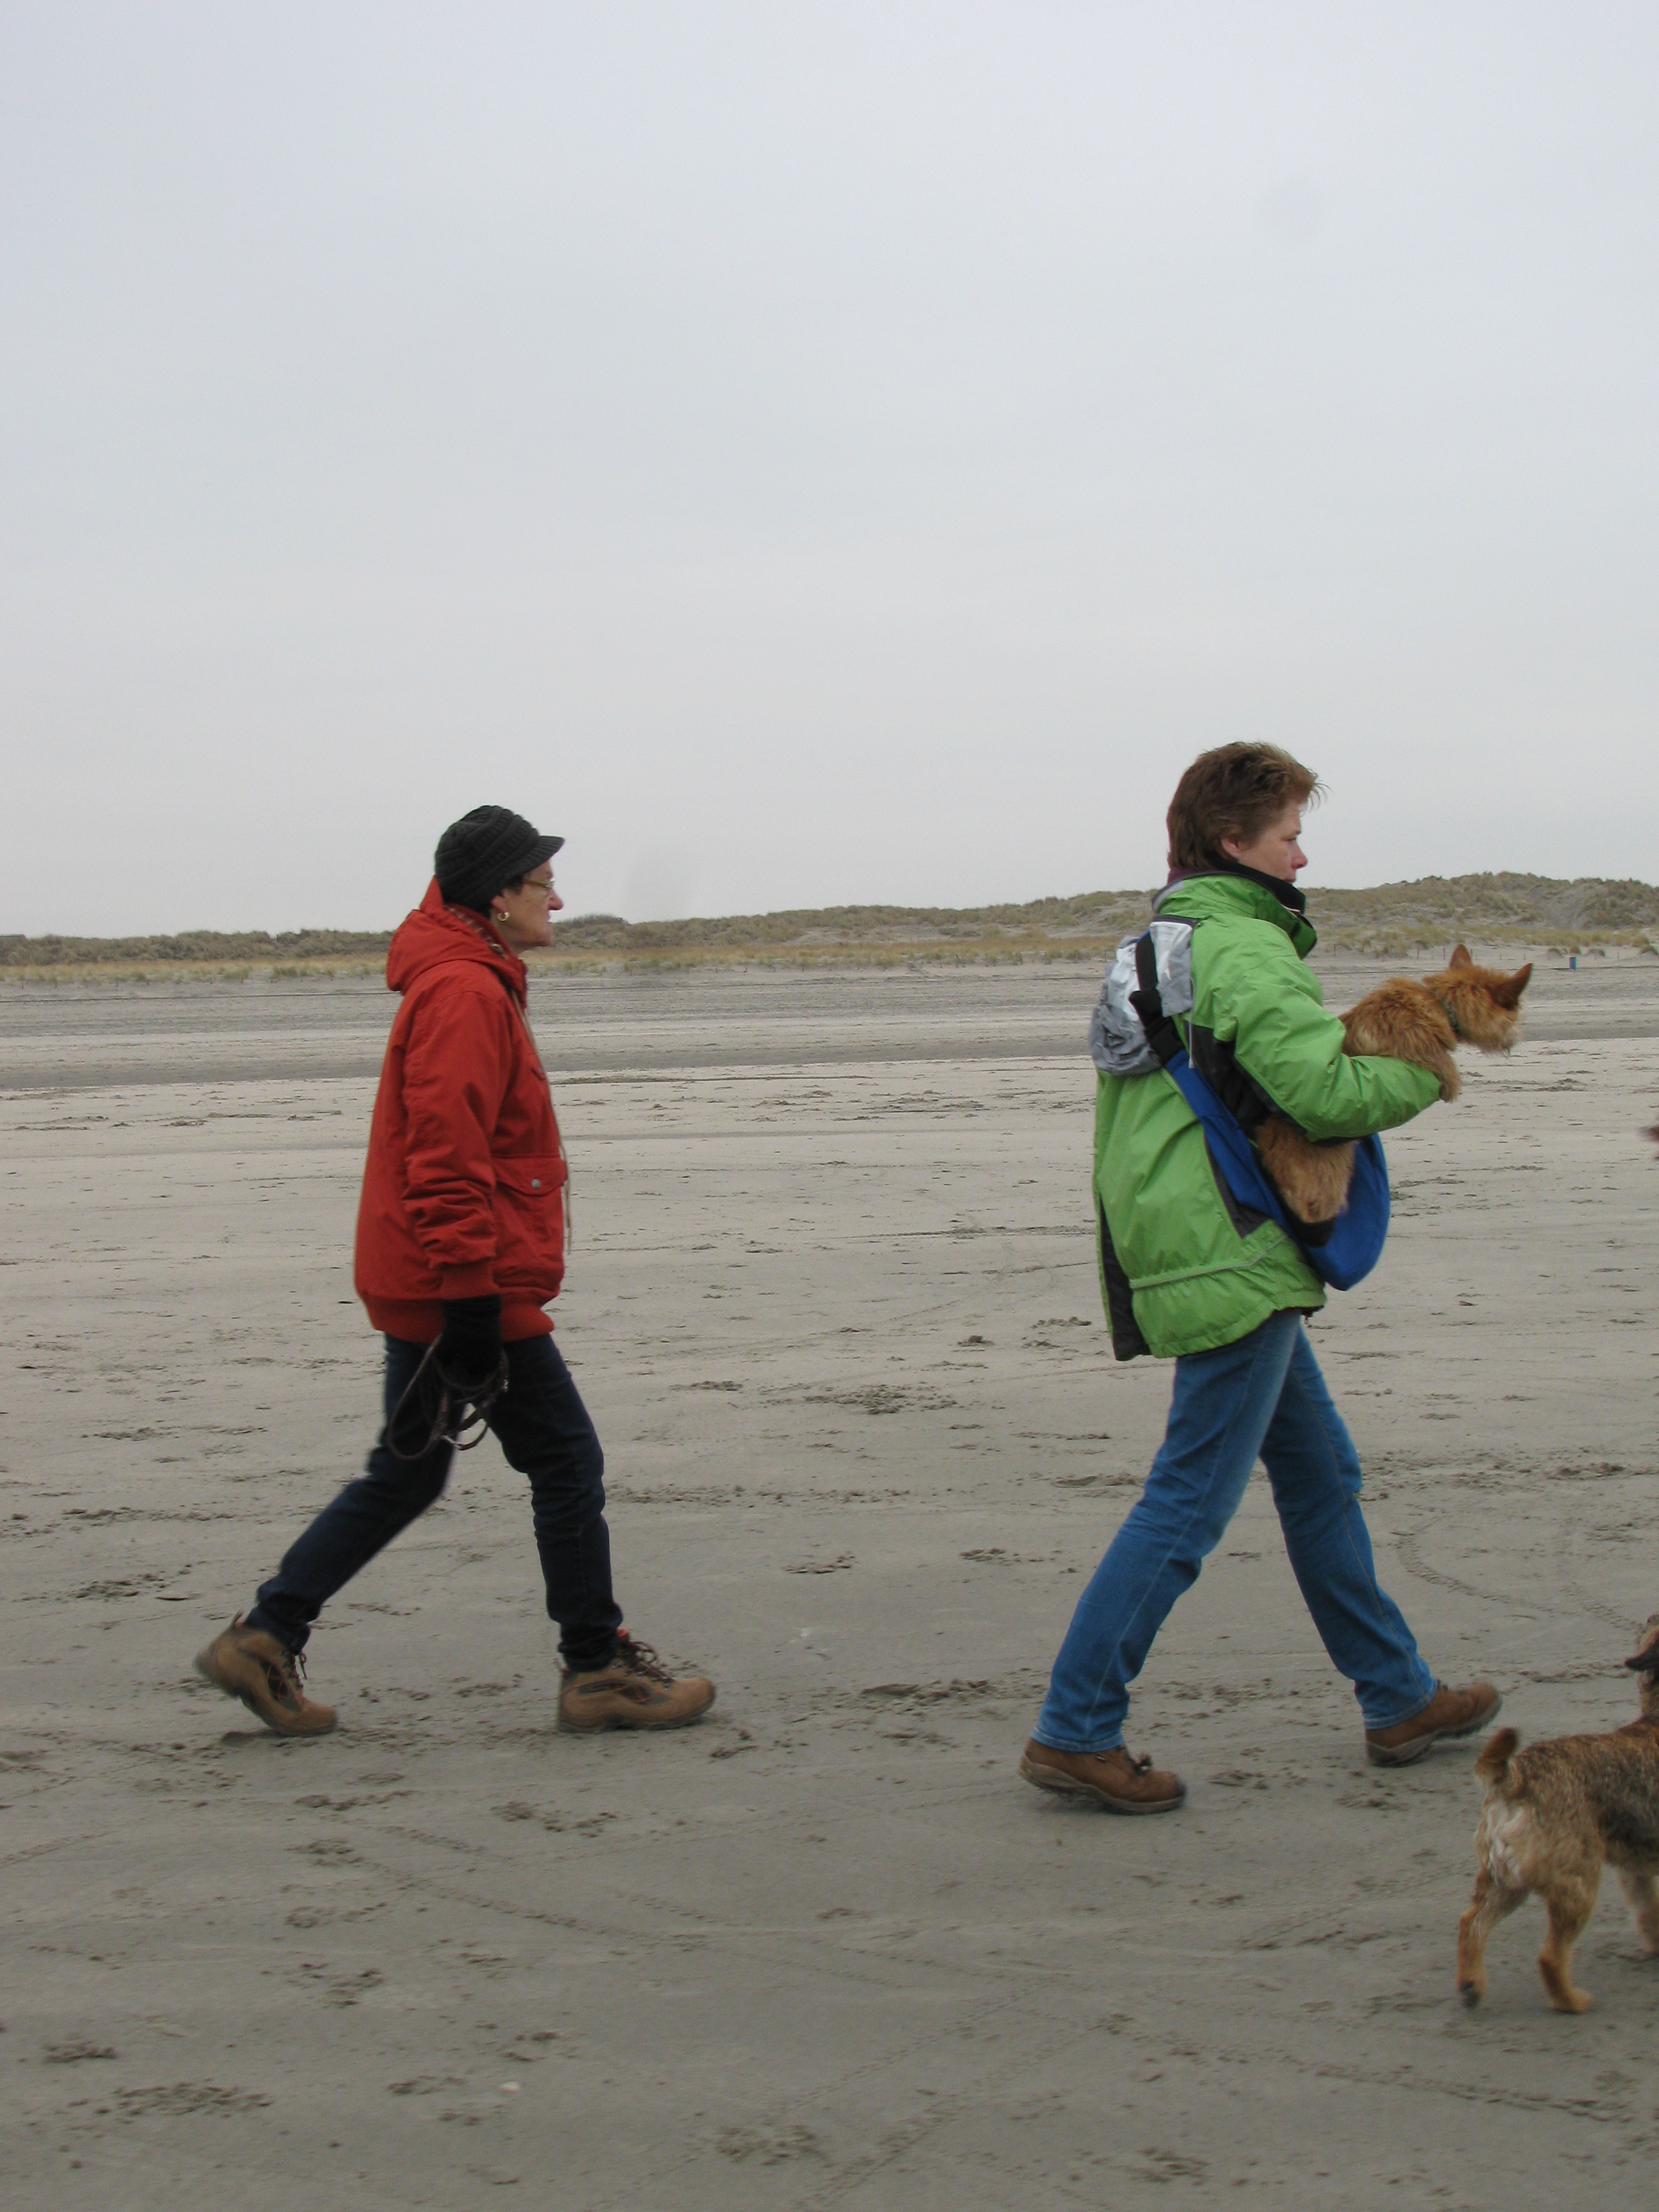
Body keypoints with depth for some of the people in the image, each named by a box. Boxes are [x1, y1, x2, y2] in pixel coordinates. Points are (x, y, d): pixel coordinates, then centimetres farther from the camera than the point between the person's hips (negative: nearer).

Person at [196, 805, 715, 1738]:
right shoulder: (466, 995, -17)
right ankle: (598, 1670, 9)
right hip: (468, 1285, -10)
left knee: (406, 1476, 15)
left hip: (423, 1287, 10)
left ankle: (265, 1641, 16)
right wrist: (472, 1300, -25)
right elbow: (447, 1161, -23)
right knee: (567, 1461, 0)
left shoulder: (474, 985, 17)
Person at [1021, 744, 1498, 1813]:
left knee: (1321, 1469, 18)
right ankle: (1076, 1731, -2)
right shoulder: (1245, 948, -15)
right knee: (1191, 1501, -6)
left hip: (1208, 1247, 11)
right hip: (1233, 1255, -11)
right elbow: (1325, 1090, -24)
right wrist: (1425, 1070, -8)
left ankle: (1398, 1697, 29)